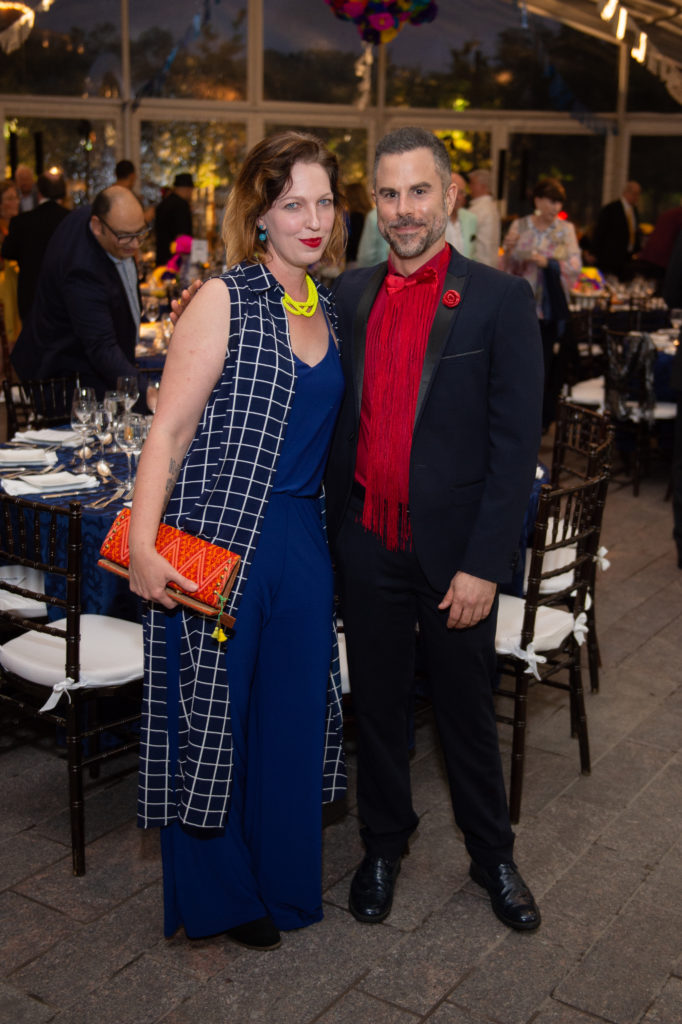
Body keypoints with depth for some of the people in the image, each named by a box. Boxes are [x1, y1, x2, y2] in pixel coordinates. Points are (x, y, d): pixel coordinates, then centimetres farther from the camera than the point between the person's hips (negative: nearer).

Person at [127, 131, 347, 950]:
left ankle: (281, 879, 35)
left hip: (300, 542, 6)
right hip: (218, 540, -6)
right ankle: (214, 896, 28)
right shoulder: (225, 300, -8)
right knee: (210, 714, 7)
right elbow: (169, 430, -13)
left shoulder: (327, 312, 12)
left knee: (291, 713, 14)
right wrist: (142, 546, -20)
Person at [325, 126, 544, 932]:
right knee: (376, 706, 17)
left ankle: (492, 857, 35)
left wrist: (482, 564, -14)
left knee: (467, 715, 13)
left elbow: (516, 442, -11)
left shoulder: (499, 300, -8)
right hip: (367, 547, 3)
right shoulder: (350, 295, 5)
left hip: (454, 554, -3)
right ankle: (384, 845, 38)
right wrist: (336, 526, 4)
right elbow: (338, 419, 9)